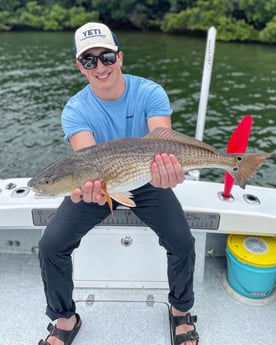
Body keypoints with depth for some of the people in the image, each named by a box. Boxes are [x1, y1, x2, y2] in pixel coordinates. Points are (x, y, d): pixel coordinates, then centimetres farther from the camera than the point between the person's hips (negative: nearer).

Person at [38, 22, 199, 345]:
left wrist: (167, 170, -54)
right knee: (50, 245, -12)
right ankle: (64, 319, 16)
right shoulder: (75, 110, -14)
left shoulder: (150, 92, -15)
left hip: (146, 182, 0)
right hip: (97, 184, 1)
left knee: (182, 242, -17)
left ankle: (181, 310, 16)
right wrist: (85, 184, -54)